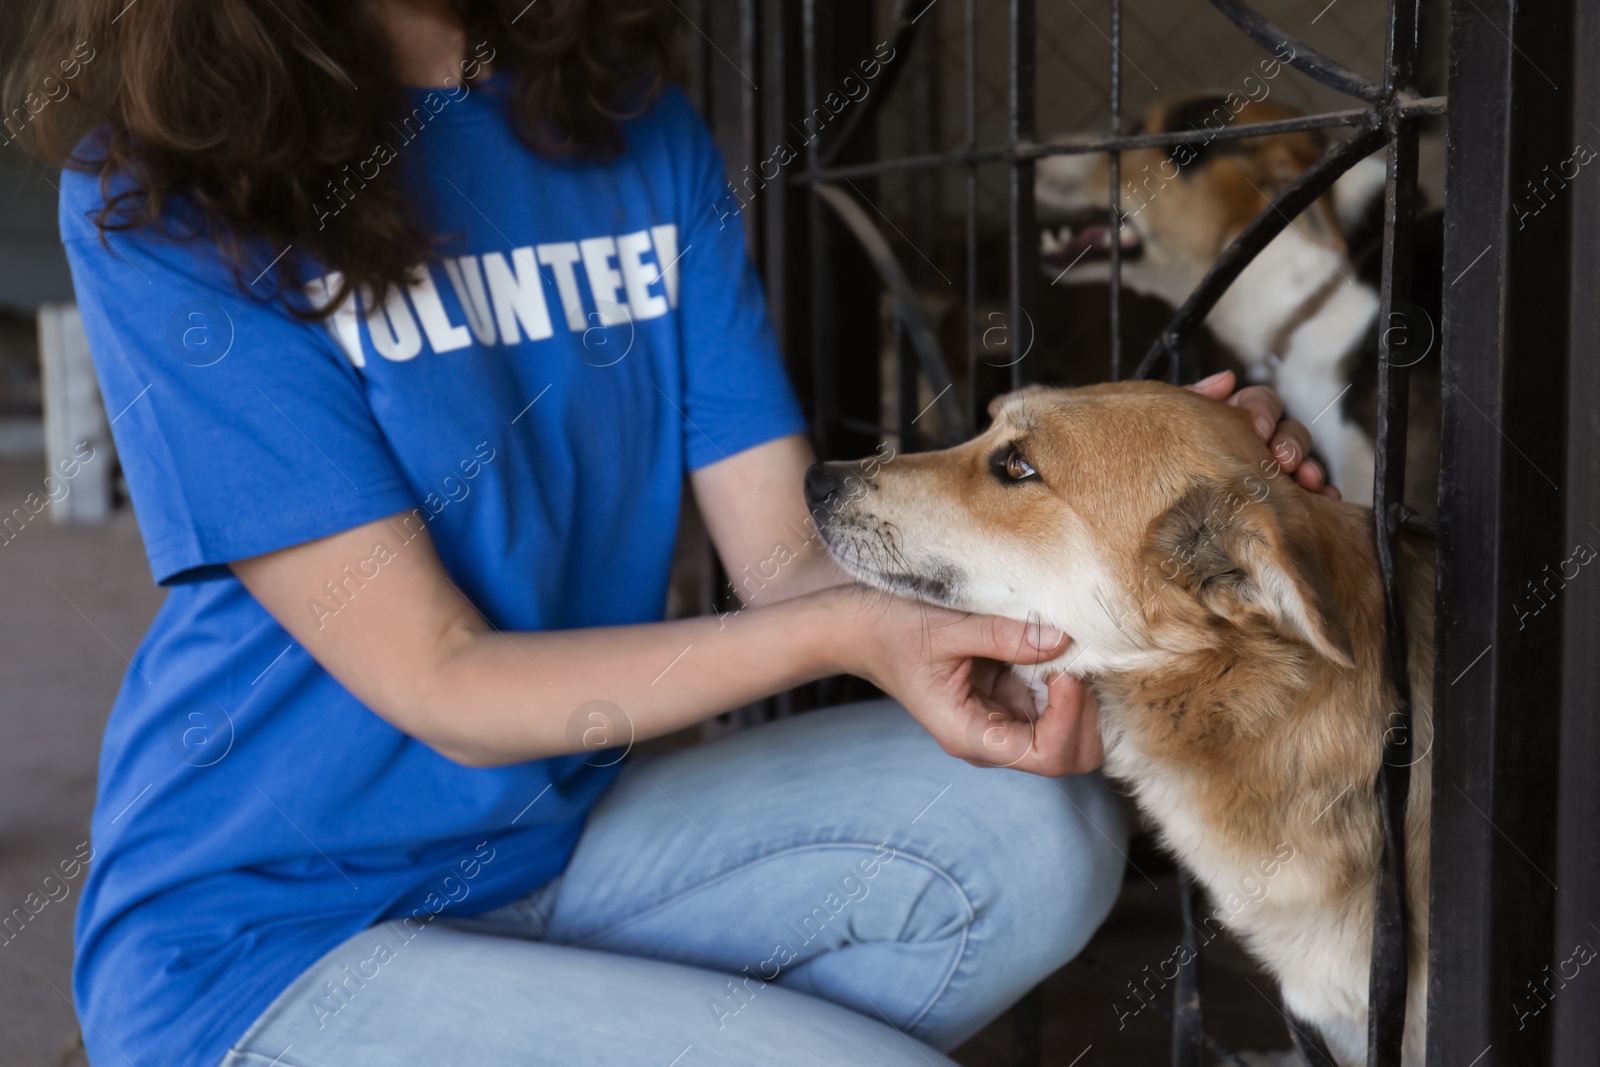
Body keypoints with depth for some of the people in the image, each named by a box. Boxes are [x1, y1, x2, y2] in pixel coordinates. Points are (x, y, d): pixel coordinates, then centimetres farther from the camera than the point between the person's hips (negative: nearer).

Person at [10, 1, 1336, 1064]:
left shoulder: (636, 124, 2)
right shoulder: (160, 189, -14)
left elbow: (791, 558, -3)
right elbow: (440, 686, -17)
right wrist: (844, 636, -28)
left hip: (567, 830, 6)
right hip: (270, 935, -5)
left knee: (1037, 835, -15)